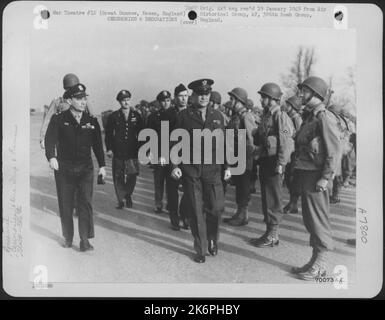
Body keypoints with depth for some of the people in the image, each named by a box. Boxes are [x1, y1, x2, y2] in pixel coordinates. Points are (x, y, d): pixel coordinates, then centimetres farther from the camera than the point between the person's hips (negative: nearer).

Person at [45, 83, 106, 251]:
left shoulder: (92, 121, 5)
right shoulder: (58, 119, -3)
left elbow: (97, 144, 11)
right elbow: (50, 139, -16)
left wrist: (102, 165, 10)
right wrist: (51, 157, -34)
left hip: (85, 168, 1)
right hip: (64, 169, -1)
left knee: (86, 203, -8)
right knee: (65, 205, 8)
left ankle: (85, 240, -1)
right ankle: (68, 238, 25)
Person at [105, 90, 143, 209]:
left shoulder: (136, 115, 7)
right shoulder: (113, 116, 3)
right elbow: (108, 134, 5)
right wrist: (109, 149, -3)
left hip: (133, 151, 1)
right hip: (117, 152, 0)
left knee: (132, 175, -2)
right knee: (118, 177, 3)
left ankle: (128, 194, 23)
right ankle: (121, 200, 16)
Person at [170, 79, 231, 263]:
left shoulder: (217, 116, 10)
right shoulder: (184, 116, 2)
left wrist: (227, 166, 8)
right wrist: (175, 165, -6)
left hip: (213, 169, 2)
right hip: (190, 170, -2)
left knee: (216, 207, -3)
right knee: (196, 210, 4)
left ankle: (213, 240, 25)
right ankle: (200, 250, 18)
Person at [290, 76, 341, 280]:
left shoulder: (324, 117, -13)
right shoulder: (310, 116, 16)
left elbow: (335, 150, -18)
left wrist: (325, 178, -21)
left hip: (316, 177, -9)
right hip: (306, 174, 9)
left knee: (318, 220, -1)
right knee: (310, 219, 14)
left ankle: (320, 267, 11)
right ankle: (315, 261, 26)